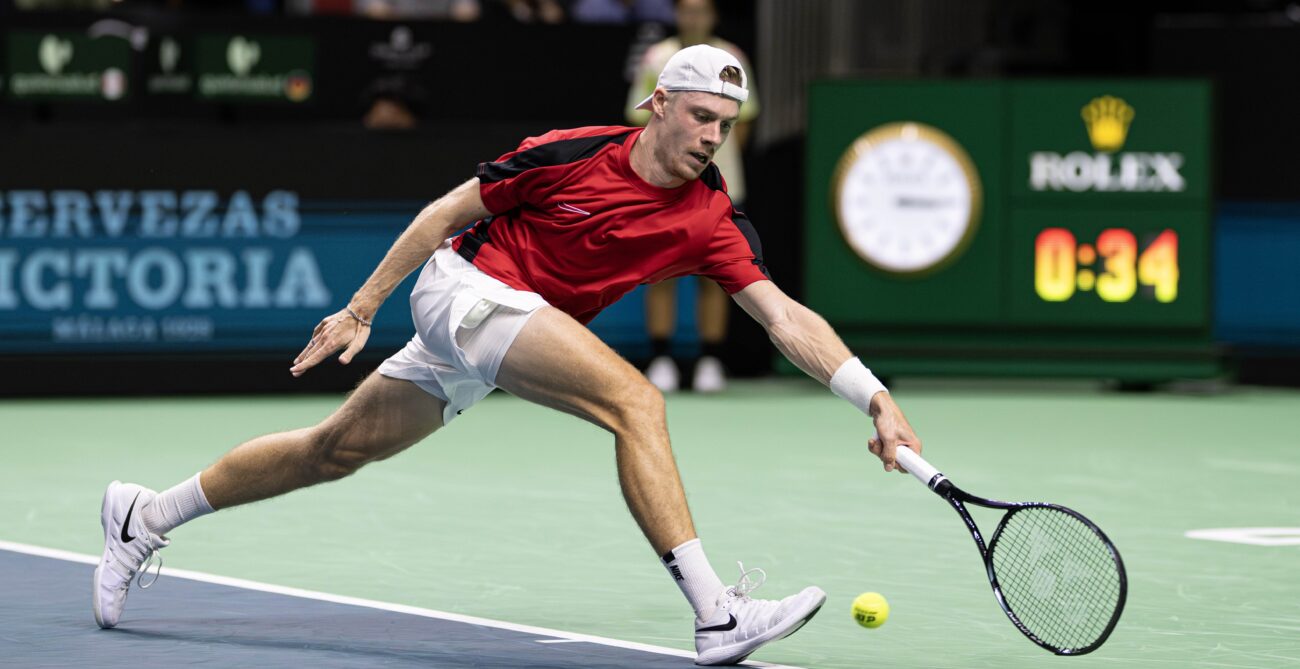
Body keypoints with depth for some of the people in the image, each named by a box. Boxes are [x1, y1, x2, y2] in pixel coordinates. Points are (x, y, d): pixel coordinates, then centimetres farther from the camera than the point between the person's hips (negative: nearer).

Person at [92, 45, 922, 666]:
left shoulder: (711, 220, -7)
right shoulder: (573, 156, -17)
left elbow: (786, 318, -11)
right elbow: (447, 212, -5)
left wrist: (876, 398, -22)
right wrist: (362, 307, -1)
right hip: (465, 287, -6)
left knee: (339, 448, 14)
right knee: (633, 397, -25)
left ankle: (147, 517, 29)